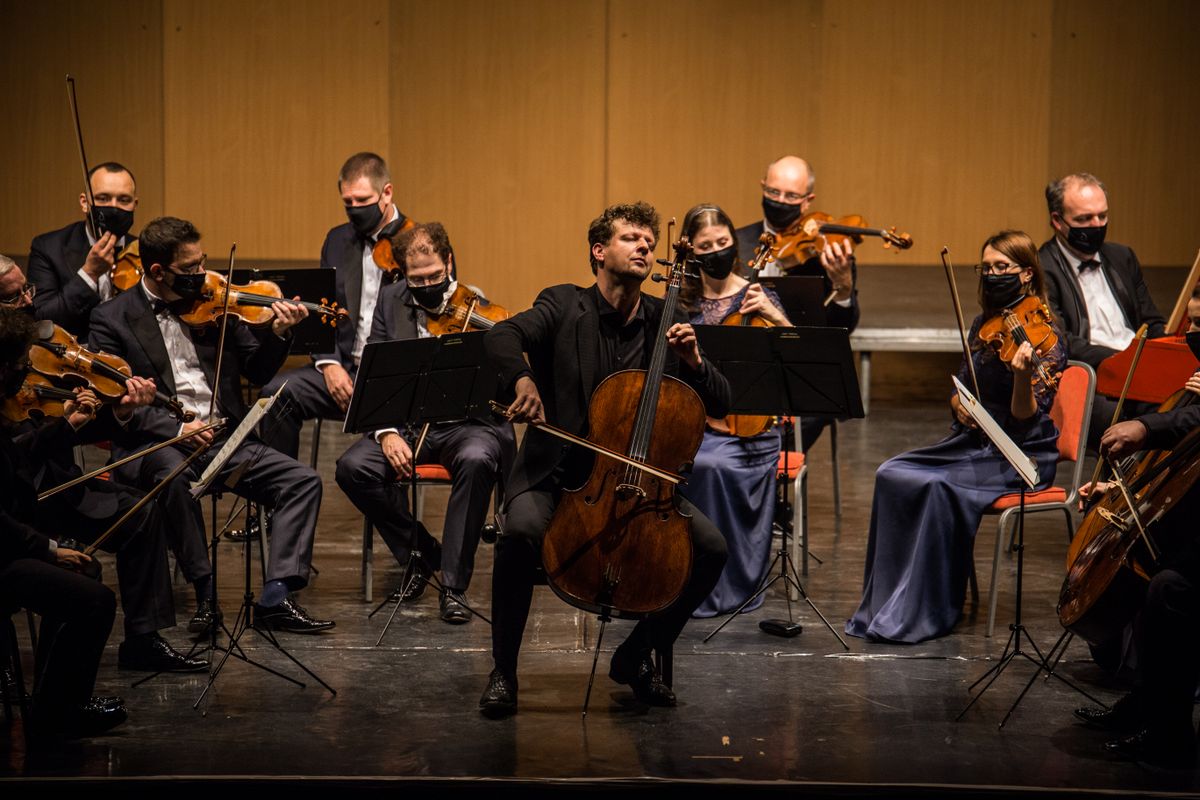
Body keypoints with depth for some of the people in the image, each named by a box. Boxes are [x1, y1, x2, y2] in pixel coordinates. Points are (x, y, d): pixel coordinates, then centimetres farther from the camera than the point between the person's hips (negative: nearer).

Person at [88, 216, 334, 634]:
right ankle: (206, 591, -22)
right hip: (158, 443, -4)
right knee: (174, 475, -38)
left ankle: (275, 598, -15)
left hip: (224, 438, 5)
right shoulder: (112, 317, 0)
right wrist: (176, 427, -22)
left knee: (303, 481, -13)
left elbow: (256, 372, 12)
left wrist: (277, 333, -8)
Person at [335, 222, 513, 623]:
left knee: (475, 460, -37)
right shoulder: (391, 300, 7)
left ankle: (454, 585, -24)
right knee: (352, 467, -23)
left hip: (467, 424, -3)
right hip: (406, 424, 3)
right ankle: (422, 552, 0)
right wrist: (386, 431, -13)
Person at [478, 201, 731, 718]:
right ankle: (503, 670, -14)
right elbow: (503, 336, -19)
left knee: (712, 548, -18)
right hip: (557, 474, -3)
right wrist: (523, 380, -40)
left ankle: (636, 656, 6)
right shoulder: (564, 306, 0)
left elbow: (720, 405, 7)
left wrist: (693, 360, -12)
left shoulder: (665, 322, 8)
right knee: (522, 531, -34)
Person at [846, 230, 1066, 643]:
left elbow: (1024, 423, -19)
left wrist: (1022, 375, -38)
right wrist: (958, 403, -4)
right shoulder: (983, 324, 9)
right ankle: (886, 604, -14)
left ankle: (928, 611, -19)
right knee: (892, 475, -17)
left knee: (941, 486, -31)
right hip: (973, 442, 7)